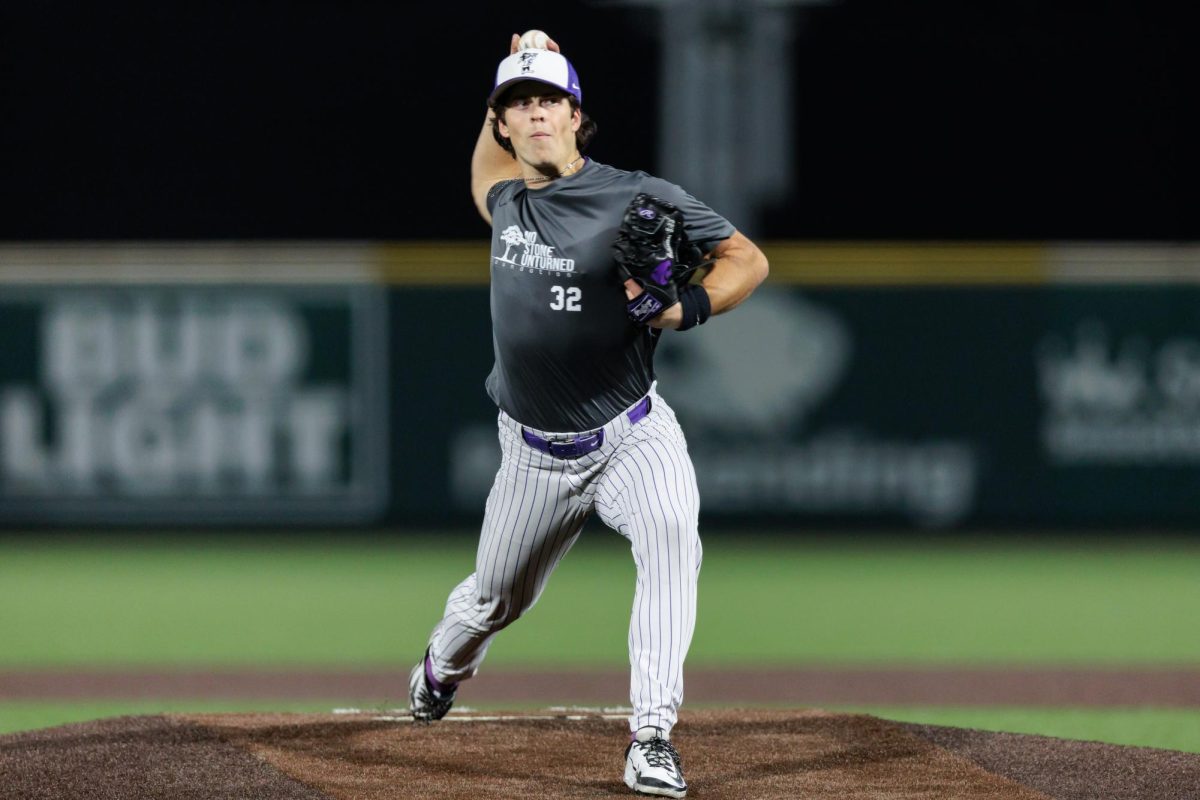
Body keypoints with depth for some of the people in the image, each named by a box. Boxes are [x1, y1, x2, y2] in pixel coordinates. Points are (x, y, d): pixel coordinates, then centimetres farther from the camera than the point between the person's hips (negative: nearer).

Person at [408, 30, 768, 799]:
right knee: (494, 598, 17)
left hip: (633, 438, -4)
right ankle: (442, 671, 53)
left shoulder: (637, 197, -13)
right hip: (537, 455, 4)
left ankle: (652, 738, -35)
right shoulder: (506, 198, 4)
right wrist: (501, 97, 14)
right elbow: (487, 167, 31)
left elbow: (749, 260, -9)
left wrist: (685, 310, -27)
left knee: (672, 538, -32)